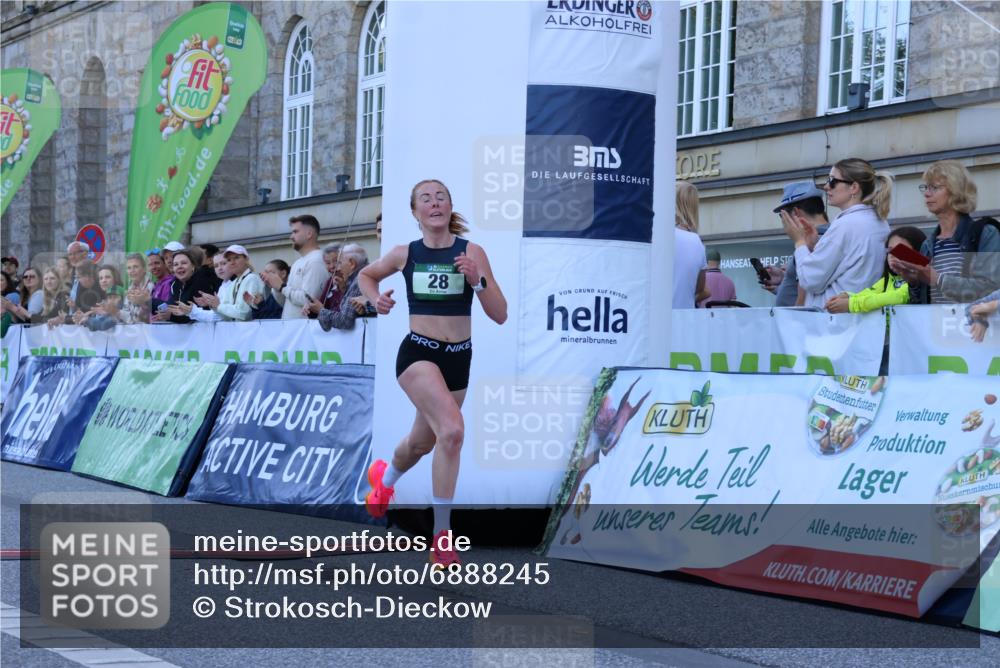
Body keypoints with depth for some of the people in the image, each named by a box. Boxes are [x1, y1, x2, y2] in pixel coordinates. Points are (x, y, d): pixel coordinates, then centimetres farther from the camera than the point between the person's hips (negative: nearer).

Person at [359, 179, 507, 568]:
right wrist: (376, 298, 0)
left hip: (459, 358, 3)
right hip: (418, 353, -3)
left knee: (421, 442, 21)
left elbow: (500, 315, -6)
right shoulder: (405, 255, 0)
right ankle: (441, 535, -18)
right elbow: (365, 275, 21)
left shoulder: (472, 253, -3)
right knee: (452, 430, -27)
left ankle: (384, 479, 57)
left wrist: (477, 280, -21)